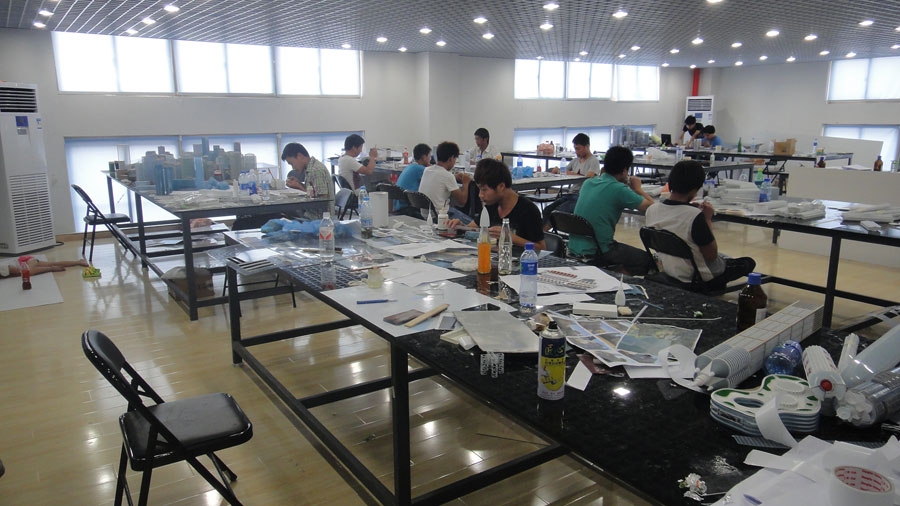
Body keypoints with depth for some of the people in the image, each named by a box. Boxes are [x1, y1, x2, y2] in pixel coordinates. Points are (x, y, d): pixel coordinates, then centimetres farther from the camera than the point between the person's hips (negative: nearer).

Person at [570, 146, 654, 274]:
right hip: (596, 253, -8)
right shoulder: (618, 189, -17)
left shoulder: (588, 182, 5)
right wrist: (637, 189, 7)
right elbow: (651, 206, -9)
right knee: (645, 259, 11)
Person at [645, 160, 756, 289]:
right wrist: (708, 219, -13)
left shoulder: (651, 210, -10)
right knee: (749, 263, 17)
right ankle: (713, 288, 15)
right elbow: (712, 255, -19)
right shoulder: (695, 216, -30)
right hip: (699, 278, -7)